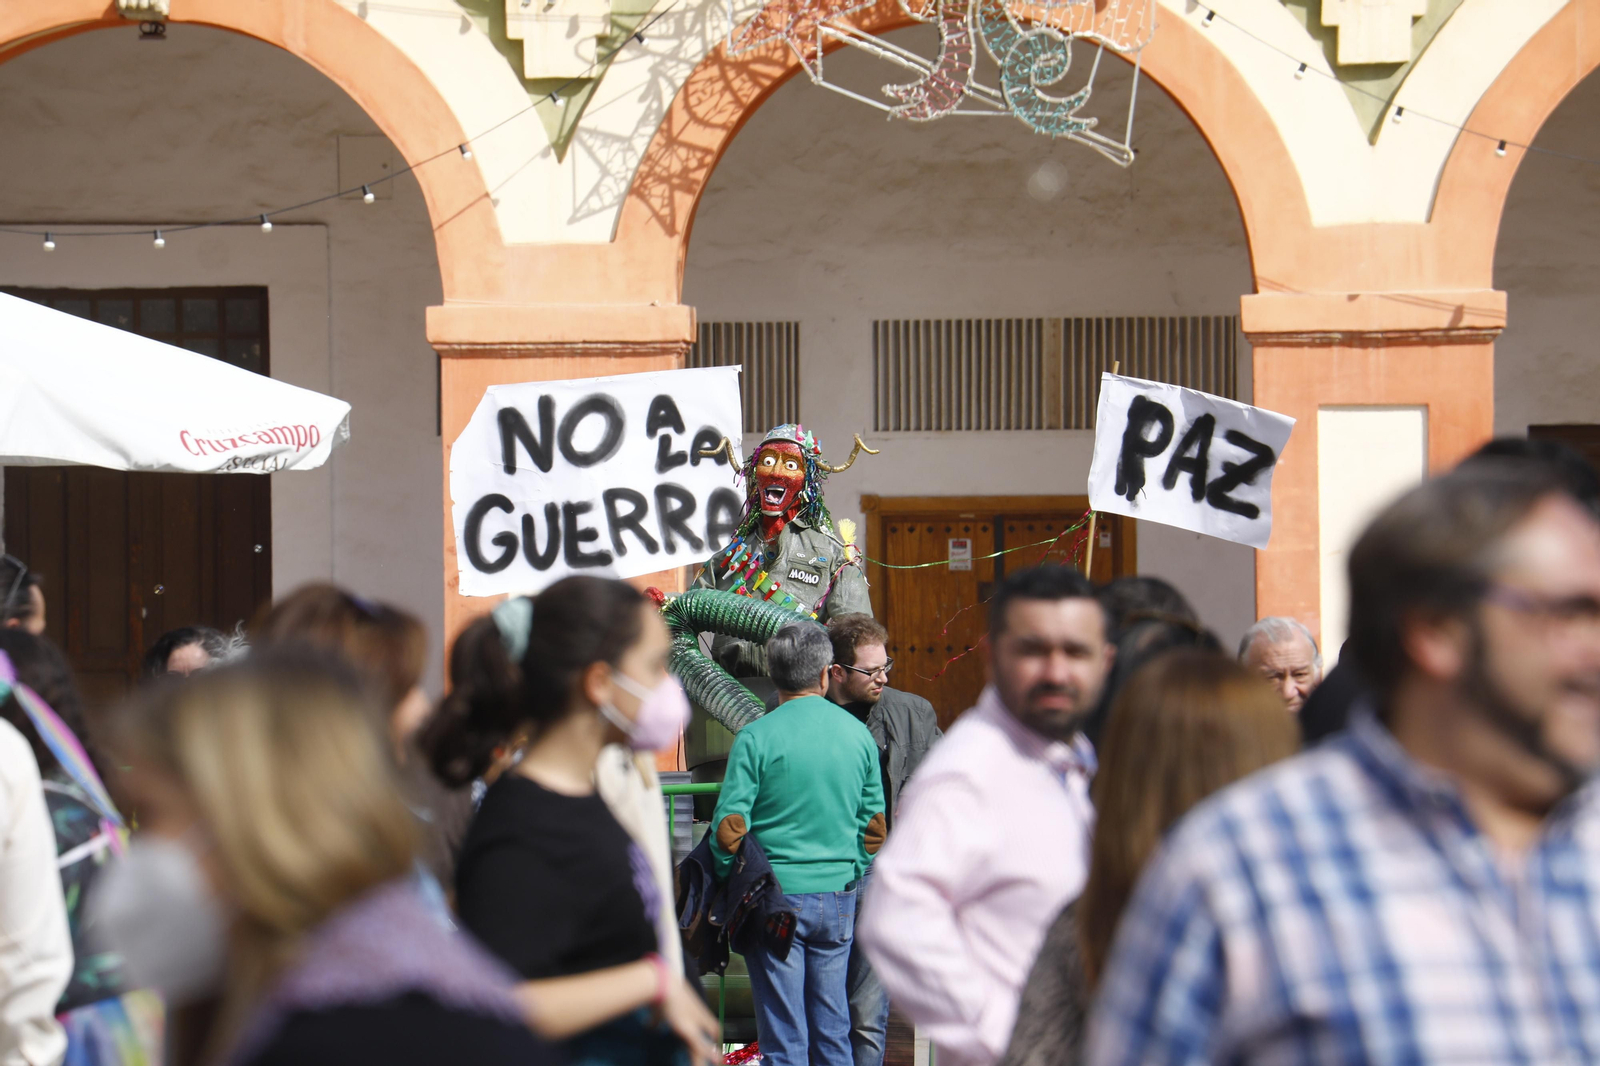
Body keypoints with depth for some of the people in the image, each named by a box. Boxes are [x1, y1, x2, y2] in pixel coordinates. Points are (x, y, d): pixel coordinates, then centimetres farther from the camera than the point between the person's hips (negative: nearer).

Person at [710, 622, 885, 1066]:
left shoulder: (755, 738, -10)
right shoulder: (858, 734, 3)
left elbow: (729, 826, -9)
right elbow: (873, 824, 8)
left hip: (776, 896, -4)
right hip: (838, 897, 4)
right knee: (833, 1030, 12)